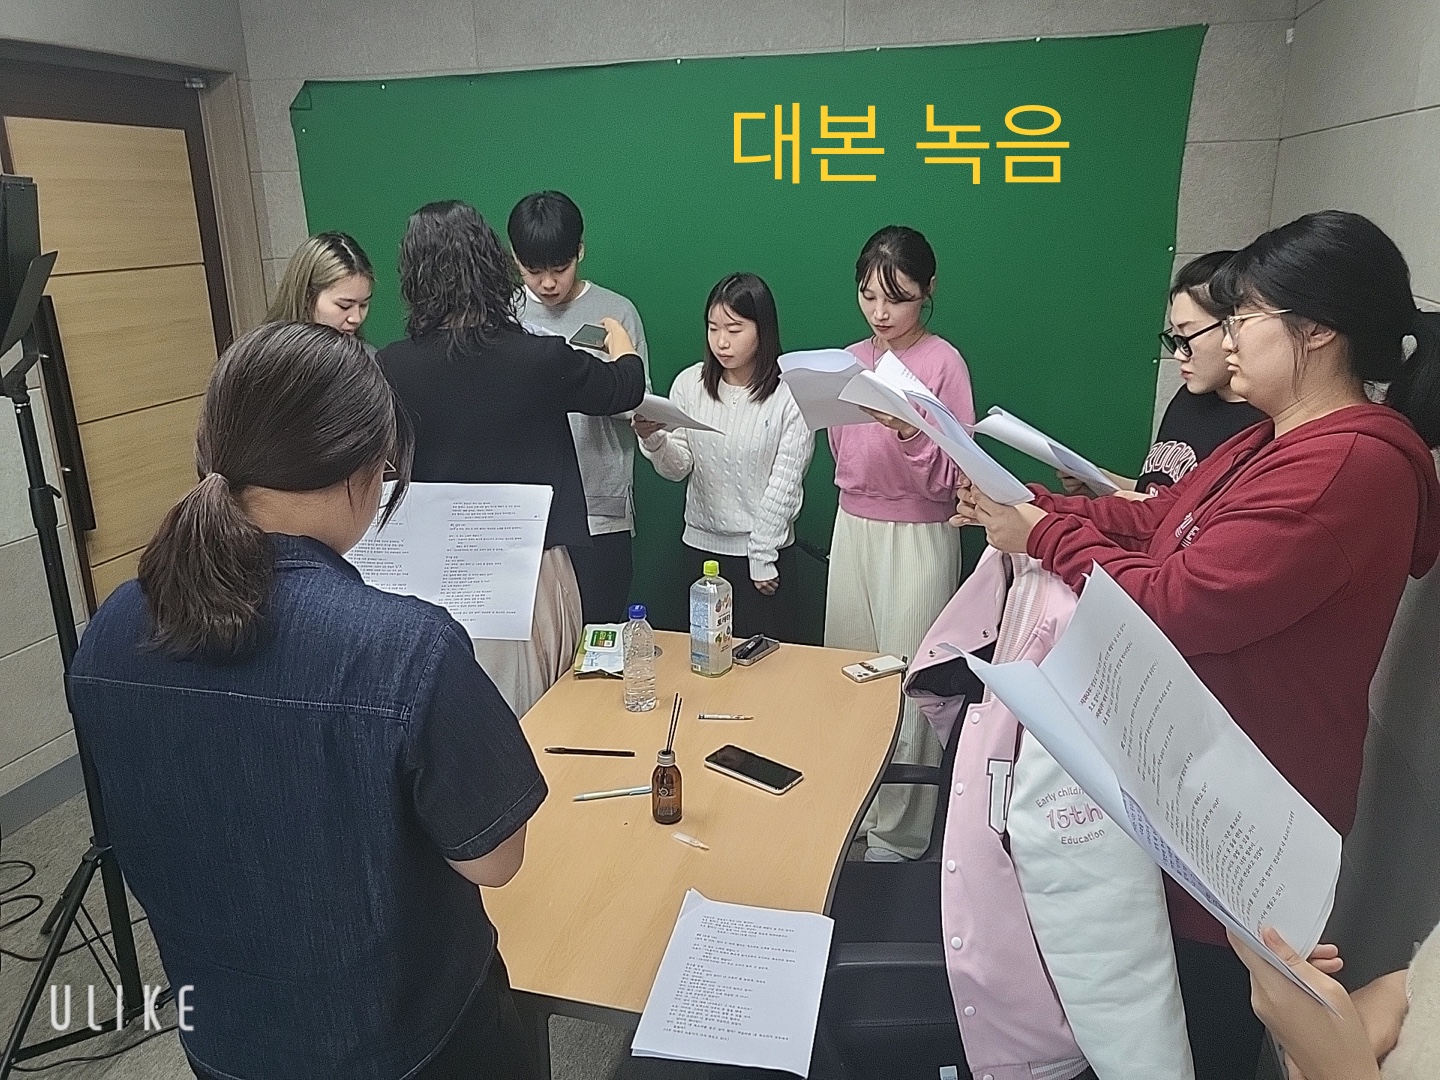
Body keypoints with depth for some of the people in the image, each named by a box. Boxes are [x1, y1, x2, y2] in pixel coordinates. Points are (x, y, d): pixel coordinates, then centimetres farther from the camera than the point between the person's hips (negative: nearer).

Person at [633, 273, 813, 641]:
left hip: (766, 547, -3)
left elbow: (784, 484, -8)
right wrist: (652, 439, -22)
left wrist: (762, 558, -7)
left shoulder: (792, 395, -11)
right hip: (701, 544, 3)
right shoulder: (689, 383, -1)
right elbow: (677, 468, -1)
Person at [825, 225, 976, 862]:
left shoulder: (944, 363, -9)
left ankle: (896, 835, 16)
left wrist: (909, 432, -26)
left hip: (917, 537, -6)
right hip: (852, 529, 6)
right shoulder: (851, 360, 8)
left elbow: (951, 479, -12)